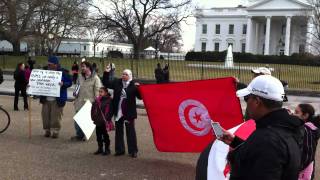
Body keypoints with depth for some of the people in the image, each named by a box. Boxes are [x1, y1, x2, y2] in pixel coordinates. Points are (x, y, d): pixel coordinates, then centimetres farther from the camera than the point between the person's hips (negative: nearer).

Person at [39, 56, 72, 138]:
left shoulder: (62, 72, -5)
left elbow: (69, 82, -3)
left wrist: (63, 84, -22)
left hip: (57, 100, -4)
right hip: (46, 99, 4)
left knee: (56, 116, -3)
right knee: (45, 115, 6)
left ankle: (55, 131, 9)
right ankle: (47, 130, 19)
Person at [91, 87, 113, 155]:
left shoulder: (109, 101, -12)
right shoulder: (97, 100, 7)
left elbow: (110, 111, -15)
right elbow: (93, 109, 13)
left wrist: (107, 120, -17)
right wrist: (93, 117, 7)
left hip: (104, 122, -6)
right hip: (98, 121, 6)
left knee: (105, 135, 4)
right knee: (98, 135, 14)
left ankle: (107, 149, 15)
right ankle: (100, 148, 26)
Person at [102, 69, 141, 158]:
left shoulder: (134, 84, -9)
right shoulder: (117, 82, 3)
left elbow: (140, 96, -12)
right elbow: (106, 83, 12)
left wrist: (138, 88, -28)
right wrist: (106, 73, 1)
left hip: (129, 112, -4)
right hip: (118, 112, 4)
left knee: (130, 131, 4)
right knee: (118, 131, 13)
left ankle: (133, 151, 14)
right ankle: (119, 149, 26)